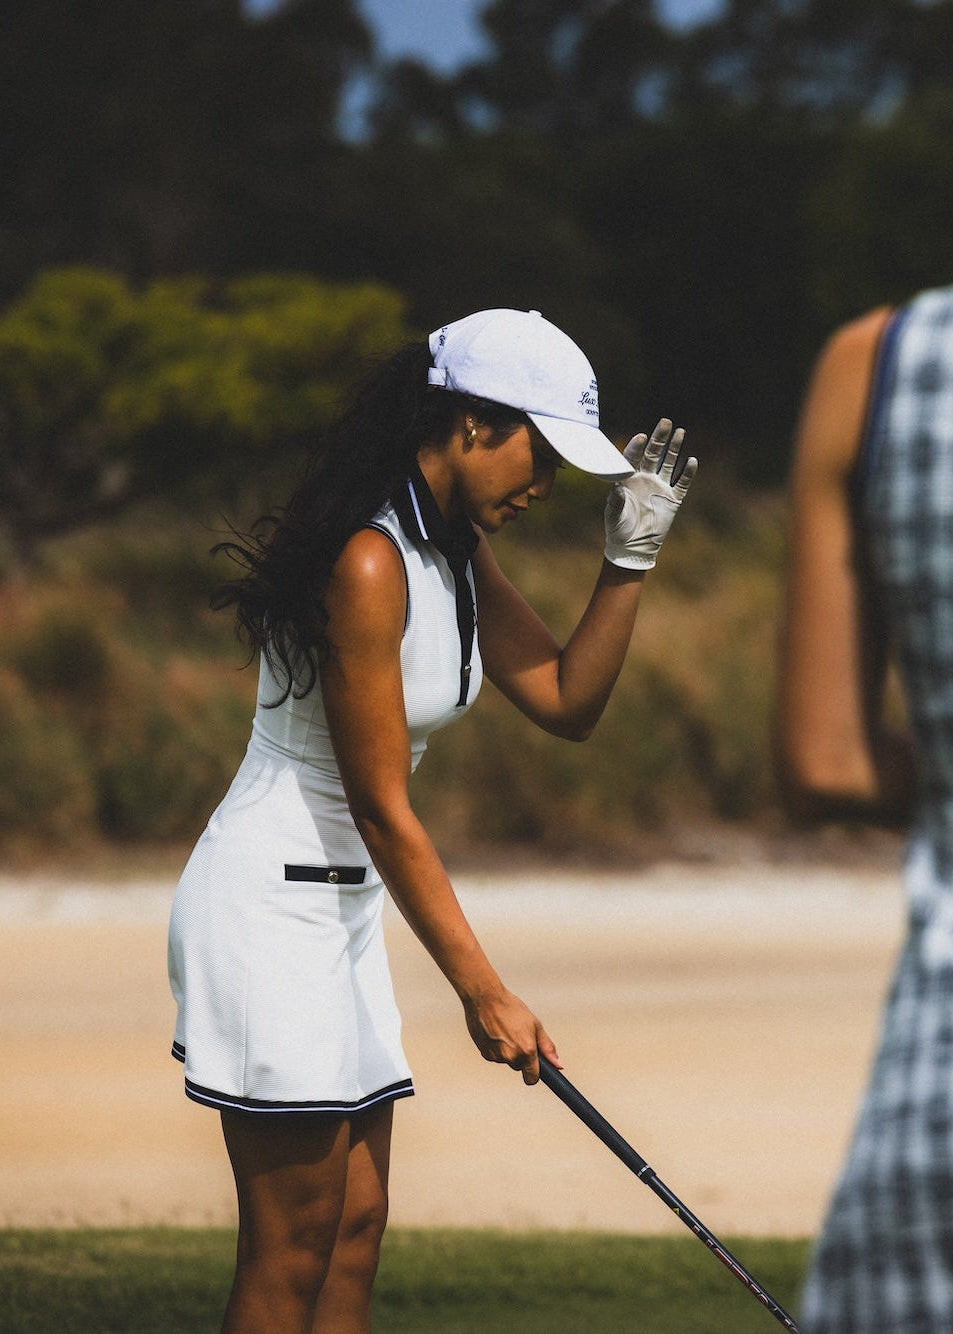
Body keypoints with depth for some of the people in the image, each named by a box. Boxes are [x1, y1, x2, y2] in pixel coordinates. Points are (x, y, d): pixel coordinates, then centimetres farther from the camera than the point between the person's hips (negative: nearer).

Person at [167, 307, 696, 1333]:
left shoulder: (457, 553, 8)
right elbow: (381, 808, -20)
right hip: (270, 899, -10)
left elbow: (567, 704, 11)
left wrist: (630, 558, 0)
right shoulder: (367, 565, -21)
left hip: (341, 903, 10)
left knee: (353, 1233, 6)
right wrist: (481, 992, -17)